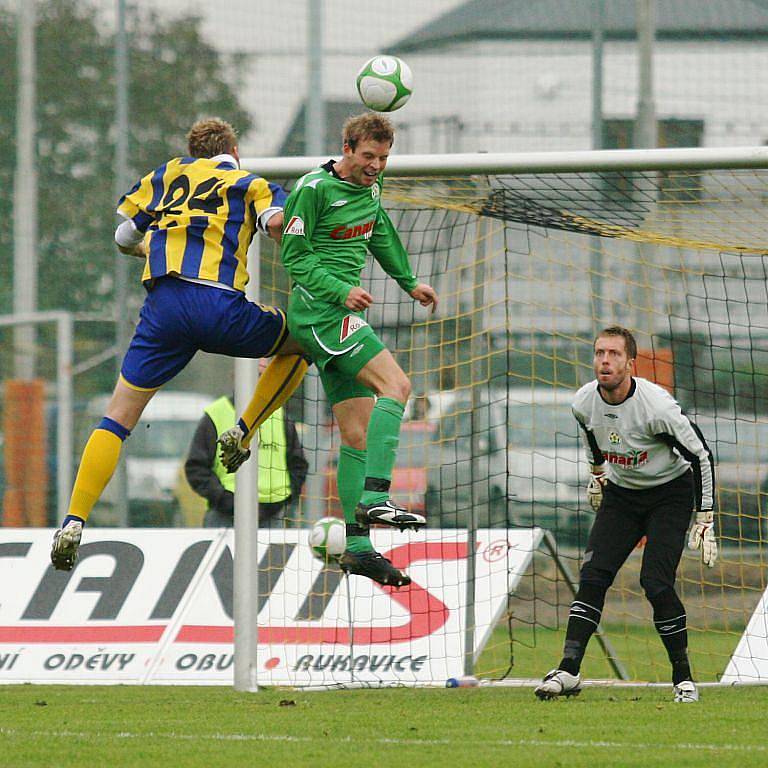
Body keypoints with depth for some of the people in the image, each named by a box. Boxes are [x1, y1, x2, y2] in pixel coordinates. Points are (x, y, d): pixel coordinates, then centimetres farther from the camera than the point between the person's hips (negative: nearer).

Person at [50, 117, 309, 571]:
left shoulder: (168, 175, 25)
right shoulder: (253, 185, 18)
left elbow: (124, 236, 25)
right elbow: (277, 222, -4)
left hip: (164, 302, 2)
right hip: (220, 304, -2)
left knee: (120, 416, 7)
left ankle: (74, 523, -6)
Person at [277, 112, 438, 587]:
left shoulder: (370, 188, 13)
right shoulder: (314, 189, -11)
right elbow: (296, 257, -11)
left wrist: (409, 282, 39)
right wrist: (341, 291, -21)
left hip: (341, 316, 9)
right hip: (320, 311, -9)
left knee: (357, 434, 5)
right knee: (395, 384, -25)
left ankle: (358, 547, 5)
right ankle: (375, 499, -32)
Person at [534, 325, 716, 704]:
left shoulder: (657, 406, -28)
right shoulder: (584, 402, -12)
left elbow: (700, 455, -18)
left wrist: (704, 522, -16)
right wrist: (598, 473, 26)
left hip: (670, 493, -5)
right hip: (620, 493, 5)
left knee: (656, 581, -18)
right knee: (593, 574, -10)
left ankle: (683, 677, -6)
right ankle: (569, 670, -12)